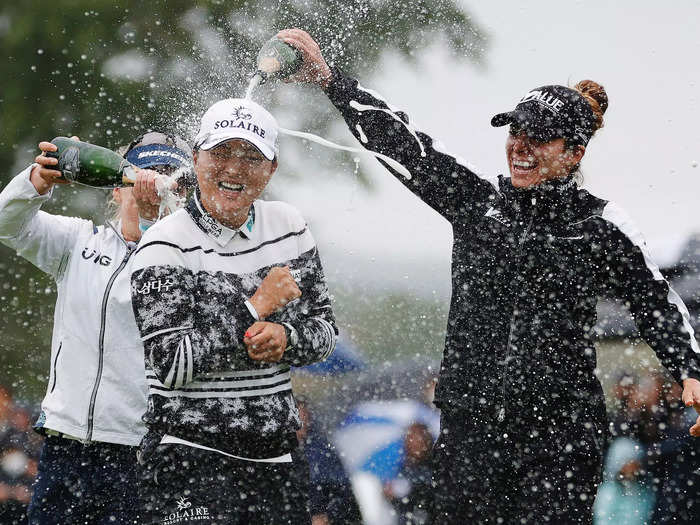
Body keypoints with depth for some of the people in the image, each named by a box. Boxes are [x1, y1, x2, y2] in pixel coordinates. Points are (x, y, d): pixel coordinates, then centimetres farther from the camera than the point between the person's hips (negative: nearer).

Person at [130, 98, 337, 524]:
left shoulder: (290, 227, 8)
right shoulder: (167, 245, -10)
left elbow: (326, 332, 12)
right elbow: (171, 365, -17)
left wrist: (284, 338, -11)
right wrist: (255, 310, -15)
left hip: (277, 456, 6)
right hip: (189, 454, -6)